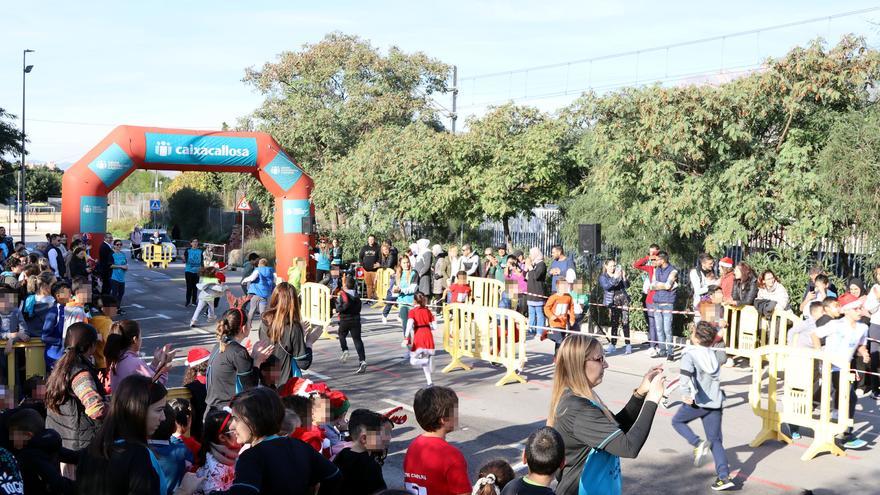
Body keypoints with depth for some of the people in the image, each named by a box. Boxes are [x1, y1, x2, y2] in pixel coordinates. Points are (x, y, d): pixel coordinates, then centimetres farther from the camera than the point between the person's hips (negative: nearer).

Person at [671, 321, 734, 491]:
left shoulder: (690, 354, -9)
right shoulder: (715, 353, 8)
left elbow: (687, 374, -26)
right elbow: (724, 356, 33)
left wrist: (686, 393, -32)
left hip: (698, 402, -5)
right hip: (715, 403, 5)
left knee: (677, 421, 22)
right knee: (716, 441, 11)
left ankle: (698, 444, -1)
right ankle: (724, 477, 1)